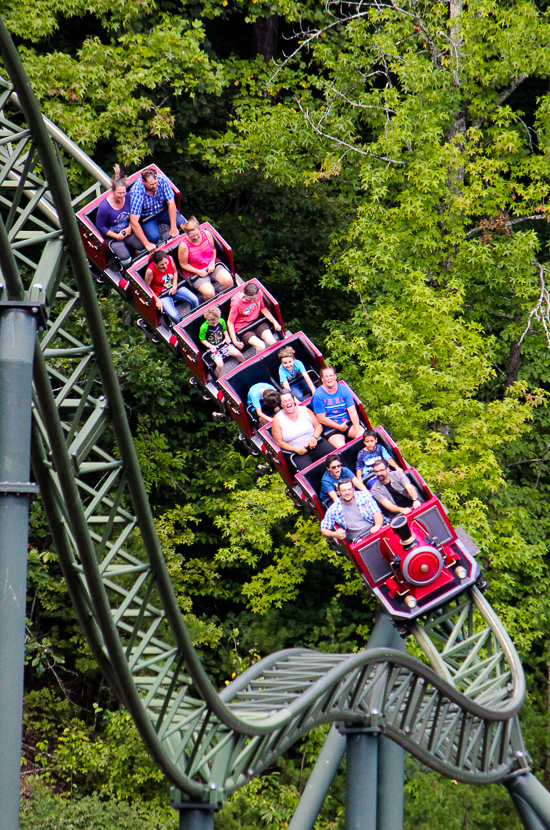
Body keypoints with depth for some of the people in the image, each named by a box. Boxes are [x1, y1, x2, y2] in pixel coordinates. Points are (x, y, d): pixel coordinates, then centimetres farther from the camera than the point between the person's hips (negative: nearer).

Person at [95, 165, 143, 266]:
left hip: (127, 231, 5)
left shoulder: (128, 198, -11)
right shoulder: (104, 207, -26)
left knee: (143, 247, -17)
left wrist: (130, 228, -7)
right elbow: (100, 227, -14)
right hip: (112, 235, -5)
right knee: (125, 258, -25)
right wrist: (116, 236, -14)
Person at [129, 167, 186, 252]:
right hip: (146, 216, -3)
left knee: (183, 224, -22)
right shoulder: (137, 192, -32)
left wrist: (173, 227, -22)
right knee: (154, 236, -30)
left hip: (163, 210, 3)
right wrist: (147, 244, -32)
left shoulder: (162, 179, -25)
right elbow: (134, 222, -32)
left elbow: (171, 203, -16)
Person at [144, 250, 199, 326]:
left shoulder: (169, 259, -14)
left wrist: (174, 286, -6)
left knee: (195, 300, -16)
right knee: (174, 316, -26)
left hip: (173, 288, 5)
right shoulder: (150, 270, -26)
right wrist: (157, 300, -15)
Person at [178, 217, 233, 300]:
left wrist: (212, 262, -7)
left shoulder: (207, 234, -9)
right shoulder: (184, 246, -21)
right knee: (209, 293, -28)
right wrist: (199, 272, -17)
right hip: (195, 271, -4)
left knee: (228, 281, -21)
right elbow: (184, 264, -9)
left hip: (212, 265, 4)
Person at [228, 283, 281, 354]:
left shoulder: (258, 293, -11)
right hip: (243, 328, -5)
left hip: (257, 321, 5)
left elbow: (263, 308, 7)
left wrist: (274, 322, 1)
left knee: (272, 341, -20)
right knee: (260, 346, -27)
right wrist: (234, 341, -18)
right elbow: (230, 322, -14)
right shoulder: (236, 303, -25)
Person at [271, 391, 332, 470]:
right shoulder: (277, 420, 2)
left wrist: (314, 438, -8)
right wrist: (296, 449, -11)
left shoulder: (305, 410, 9)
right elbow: (279, 442, 0)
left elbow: (318, 426, 14)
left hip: (314, 443, 3)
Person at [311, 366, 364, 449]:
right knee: (340, 446, -32)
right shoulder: (318, 395, -9)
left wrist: (358, 431, -16)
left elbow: (352, 412, -5)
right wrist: (339, 427, -12)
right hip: (331, 428, -4)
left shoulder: (343, 390, 1)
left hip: (348, 424, 4)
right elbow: (321, 419, -9)